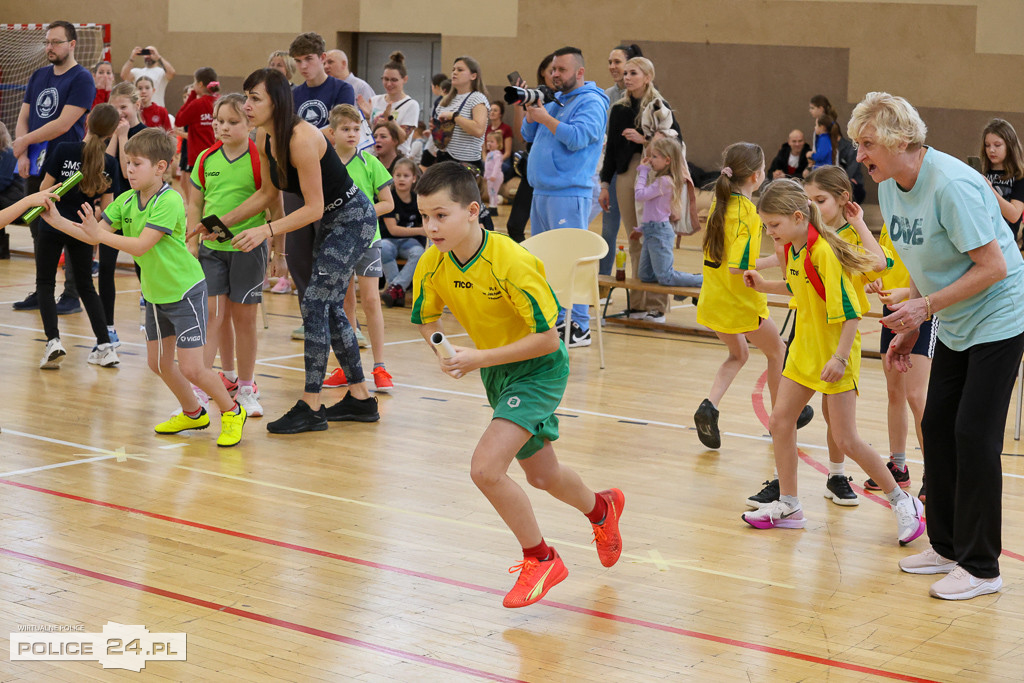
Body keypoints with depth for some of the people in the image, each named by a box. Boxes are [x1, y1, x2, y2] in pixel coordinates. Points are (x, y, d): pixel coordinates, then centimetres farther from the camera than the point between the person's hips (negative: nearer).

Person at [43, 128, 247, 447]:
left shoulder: (170, 201, -23)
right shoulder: (126, 200, 0)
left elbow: (140, 245, -29)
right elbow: (94, 235, 1)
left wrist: (101, 234, -31)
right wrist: (58, 221, -9)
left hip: (185, 291, -8)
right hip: (155, 294, 8)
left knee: (191, 368, -10)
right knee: (158, 362, 14)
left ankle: (232, 411, 13)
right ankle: (193, 413, 35)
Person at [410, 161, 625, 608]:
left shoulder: (511, 262, -30)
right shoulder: (432, 266, -12)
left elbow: (547, 338, -27)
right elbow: (426, 321, 6)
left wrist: (480, 359, -30)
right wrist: (445, 352, -15)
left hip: (539, 369, -7)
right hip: (495, 371, 7)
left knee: (485, 468, -22)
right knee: (542, 478, 20)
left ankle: (540, 559, 1)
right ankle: (601, 509, 53)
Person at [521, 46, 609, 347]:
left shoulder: (591, 102, -7)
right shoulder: (554, 101, 19)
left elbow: (578, 137, -21)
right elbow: (529, 136, 20)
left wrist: (545, 118, -16)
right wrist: (531, 111, 3)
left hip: (569, 193, -9)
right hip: (542, 191, 9)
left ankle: (579, 326, -8)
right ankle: (553, 318, 22)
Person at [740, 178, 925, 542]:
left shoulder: (823, 252, -23)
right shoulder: (793, 249, 3)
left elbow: (850, 311, -24)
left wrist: (840, 357, -28)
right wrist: (764, 285, 13)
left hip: (835, 356, -9)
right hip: (805, 350, 9)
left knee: (846, 440, -6)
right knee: (780, 420, 6)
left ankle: (902, 503, 10)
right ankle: (788, 505, 17)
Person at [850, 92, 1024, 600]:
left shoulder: (952, 186, -27)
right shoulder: (889, 188, 1)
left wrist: (926, 306, -24)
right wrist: (909, 330, 9)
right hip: (954, 326, 9)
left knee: (974, 435, -9)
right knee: (936, 427, 8)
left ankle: (980, 568, 1)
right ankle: (947, 546, 22)